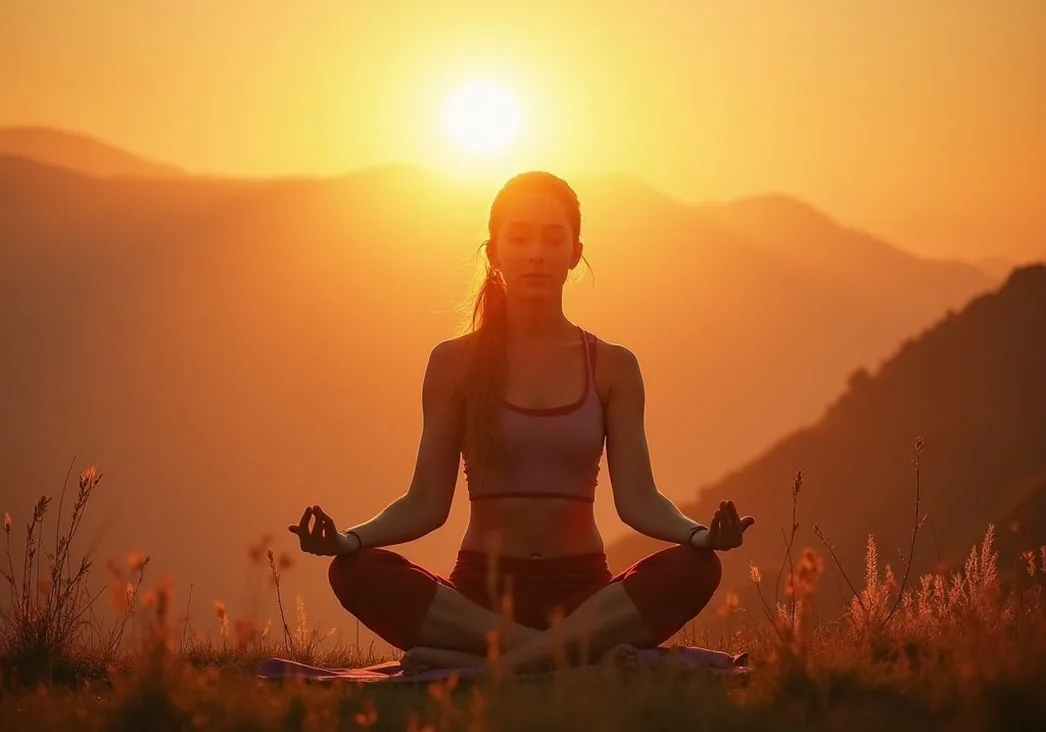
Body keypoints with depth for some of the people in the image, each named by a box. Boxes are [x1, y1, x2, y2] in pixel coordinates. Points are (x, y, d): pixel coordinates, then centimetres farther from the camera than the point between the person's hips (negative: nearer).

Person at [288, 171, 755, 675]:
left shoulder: (612, 367, 9)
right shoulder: (454, 363, 7)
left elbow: (637, 499, 0)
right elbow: (426, 502, 2)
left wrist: (699, 534, -21)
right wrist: (349, 539, -17)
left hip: (583, 592, 1)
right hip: (482, 593, 0)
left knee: (694, 568, -30)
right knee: (359, 574, -29)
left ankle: (476, 665, -33)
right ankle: (585, 654, -34)